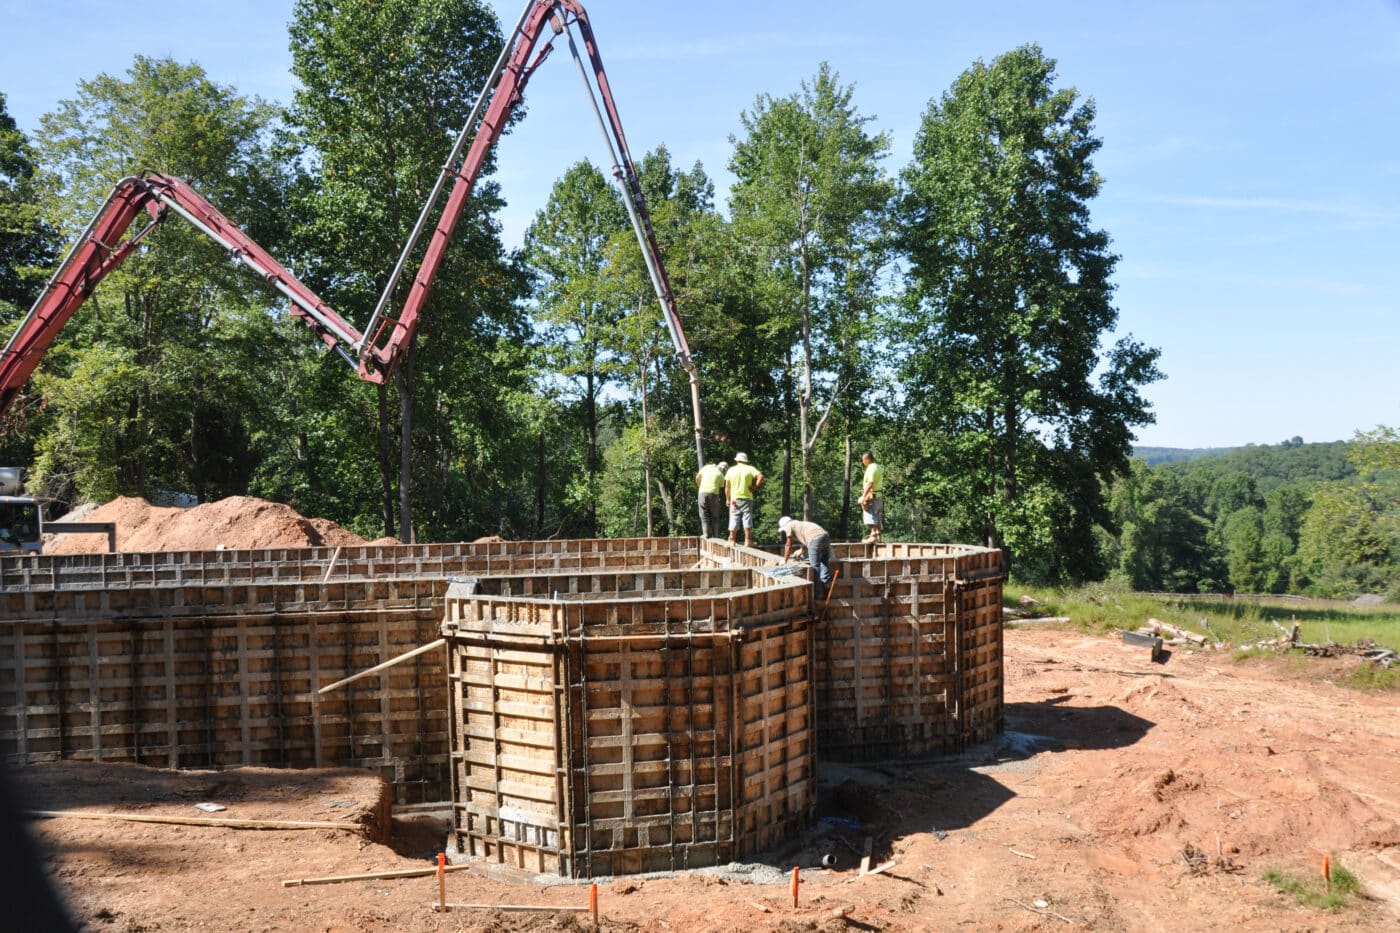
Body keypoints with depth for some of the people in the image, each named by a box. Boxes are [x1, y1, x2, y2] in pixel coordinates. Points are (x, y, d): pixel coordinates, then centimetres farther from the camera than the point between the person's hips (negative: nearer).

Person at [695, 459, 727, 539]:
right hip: (714, 493, -1)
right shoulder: (721, 476, 7)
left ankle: (706, 533, -1)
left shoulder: (707, 467, 11)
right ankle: (715, 534, 6)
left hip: (703, 492, 1)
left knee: (704, 514, 6)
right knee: (714, 515, 9)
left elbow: (697, 477, 15)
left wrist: (699, 486, 31)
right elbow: (721, 489, 8)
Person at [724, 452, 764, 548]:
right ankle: (748, 541, -8)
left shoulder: (731, 470, 5)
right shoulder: (750, 469, 1)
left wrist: (727, 499, 10)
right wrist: (755, 487, -7)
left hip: (734, 499, 1)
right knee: (747, 519, -2)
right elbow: (760, 476, -15)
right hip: (747, 498, -1)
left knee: (734, 520, 6)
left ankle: (732, 540, 7)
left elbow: (727, 486, 3)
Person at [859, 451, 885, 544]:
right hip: (879, 495, 10)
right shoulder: (879, 467, 16)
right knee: (877, 517, 13)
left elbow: (870, 483, -23)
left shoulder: (871, 468, -15)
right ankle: (877, 535, 17)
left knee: (871, 517, -8)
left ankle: (873, 536, -10)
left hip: (872, 495, -10)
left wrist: (863, 496, -23)